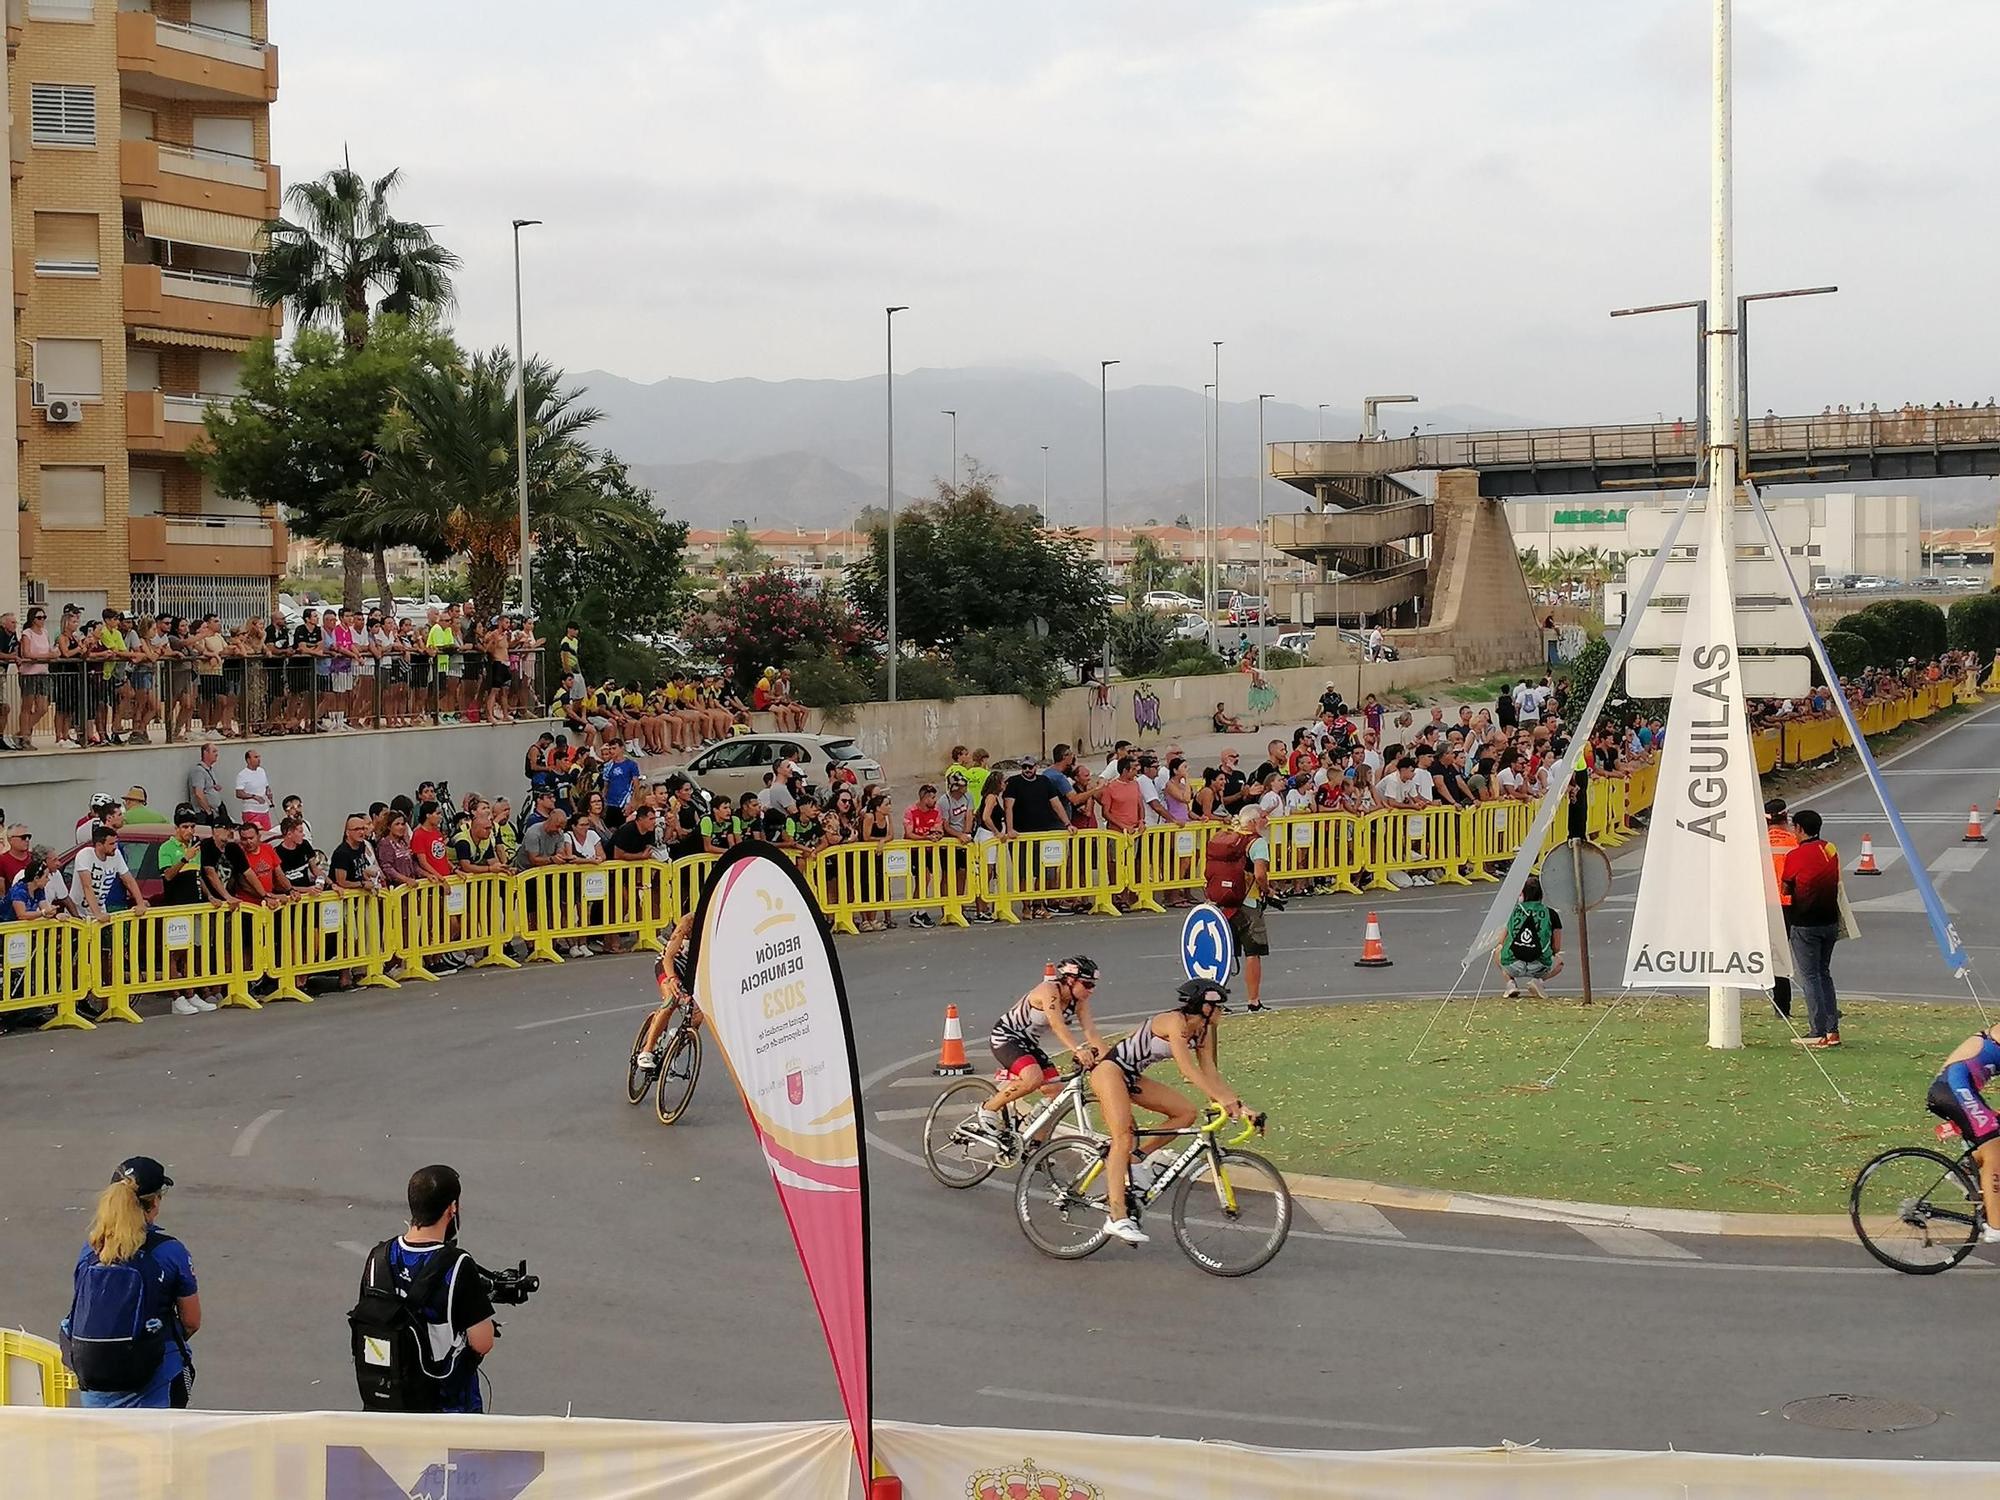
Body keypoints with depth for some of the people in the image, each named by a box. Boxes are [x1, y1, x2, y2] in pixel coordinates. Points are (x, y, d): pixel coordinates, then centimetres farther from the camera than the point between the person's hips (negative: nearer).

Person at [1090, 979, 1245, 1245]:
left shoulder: (1203, 1032, 5)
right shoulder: (1175, 1021, -22)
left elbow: (1210, 1073, 3)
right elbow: (1187, 1068, -32)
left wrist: (1237, 1104, -8)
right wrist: (1222, 1099, -37)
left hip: (1132, 1078, 9)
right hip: (1110, 1070, -9)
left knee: (1187, 1112, -2)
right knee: (1123, 1138, -22)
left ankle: (1136, 1158, 5)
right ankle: (1117, 1217, -30)